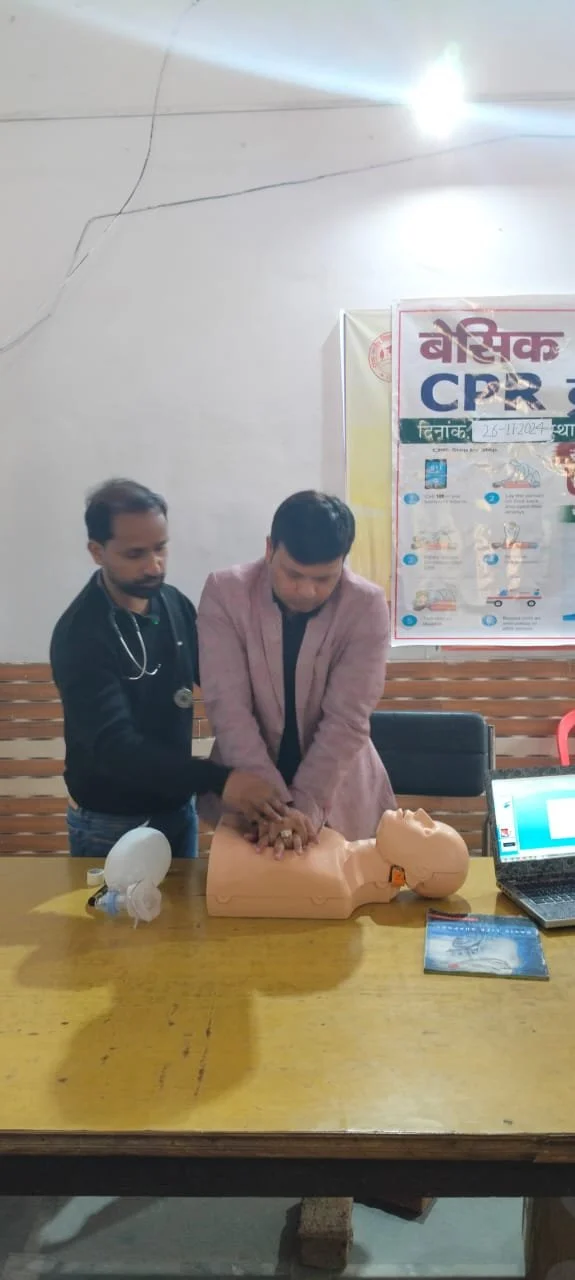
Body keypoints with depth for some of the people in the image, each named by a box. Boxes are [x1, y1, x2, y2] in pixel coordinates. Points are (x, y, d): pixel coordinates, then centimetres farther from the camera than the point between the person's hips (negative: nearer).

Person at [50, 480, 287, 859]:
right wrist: (219, 780, -45)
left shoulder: (175, 604, -4)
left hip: (178, 808, 6)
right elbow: (115, 745, -34)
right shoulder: (80, 635, -24)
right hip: (111, 826, -6)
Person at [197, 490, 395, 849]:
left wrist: (304, 807, -26)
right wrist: (276, 803, -26)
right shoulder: (224, 593, -14)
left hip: (337, 796, 0)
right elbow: (229, 709, -19)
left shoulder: (367, 605, -15)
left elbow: (347, 720, -18)